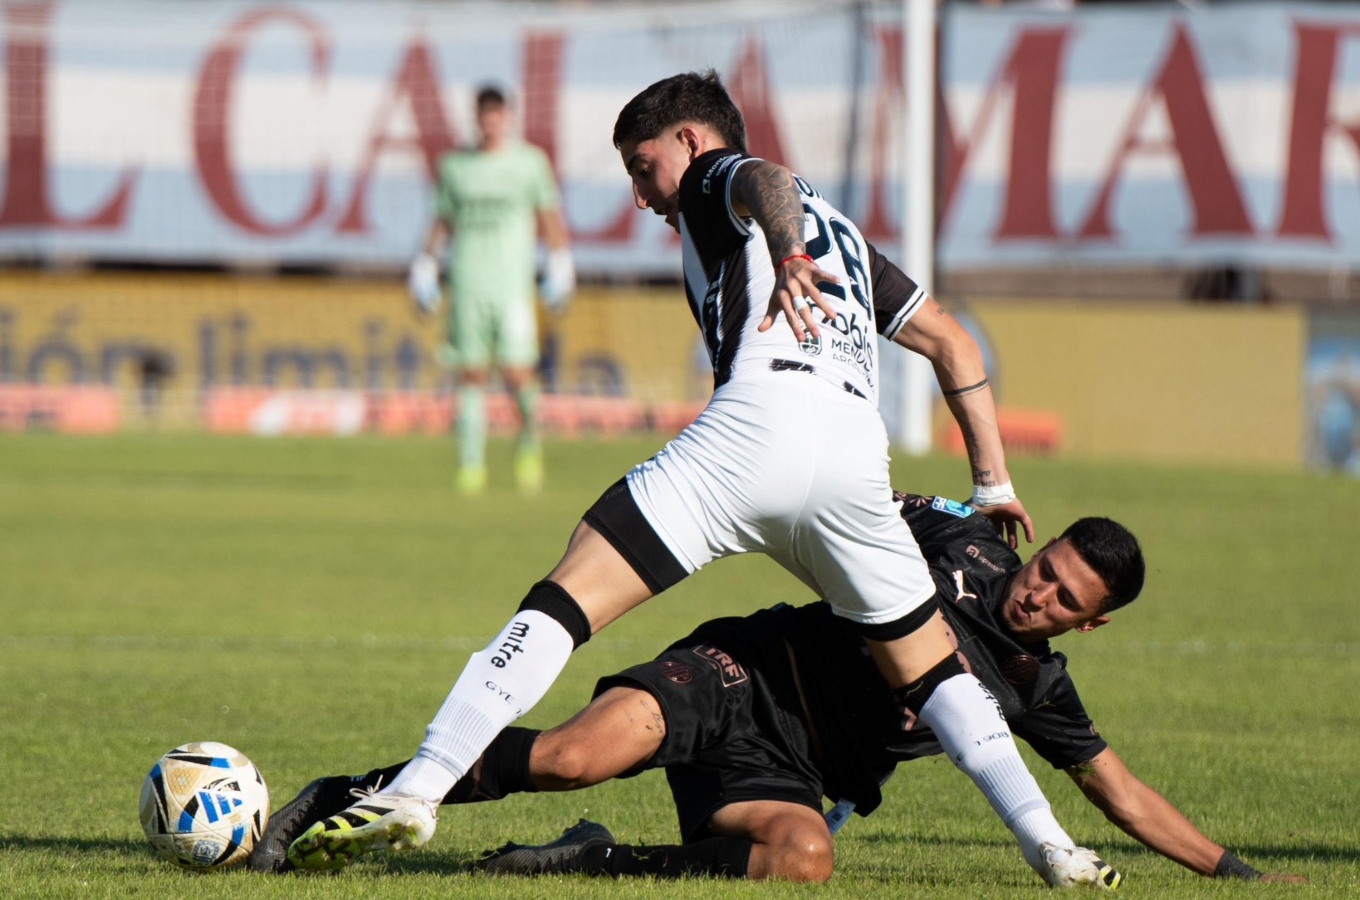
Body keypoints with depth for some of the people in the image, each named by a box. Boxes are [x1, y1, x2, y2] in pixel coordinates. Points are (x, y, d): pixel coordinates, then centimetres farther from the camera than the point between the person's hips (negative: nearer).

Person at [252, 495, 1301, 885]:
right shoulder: (963, 542, 4)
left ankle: (606, 863, -14)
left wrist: (1231, 869, 16)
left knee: (803, 857, -36)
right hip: (740, 673, -2)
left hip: (783, 770, 2)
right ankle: (345, 797, -17)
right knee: (578, 755, -32)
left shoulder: (1038, 688, 11)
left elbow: (1123, 791, 19)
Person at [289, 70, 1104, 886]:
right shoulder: (842, 232, 37)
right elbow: (952, 343, 36)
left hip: (755, 427, -6)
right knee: (932, 672, 22)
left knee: (561, 606, -10)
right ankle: (1049, 843, 9)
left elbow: (765, 181, -7)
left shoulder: (713, 179, 18)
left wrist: (785, 253, -28)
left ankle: (416, 793, -21)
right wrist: (994, 485, 34)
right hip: (859, 454, 6)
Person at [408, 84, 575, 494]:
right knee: (471, 373, -1)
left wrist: (559, 262, 3)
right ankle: (471, 463, 2)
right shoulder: (455, 165, 12)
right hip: (466, 285, 2)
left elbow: (550, 215, 11)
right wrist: (427, 260, 10)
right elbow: (443, 219, 19)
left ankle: (529, 438, 13)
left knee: (516, 371, -12)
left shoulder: (530, 161, 7)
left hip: (512, 283, -2)